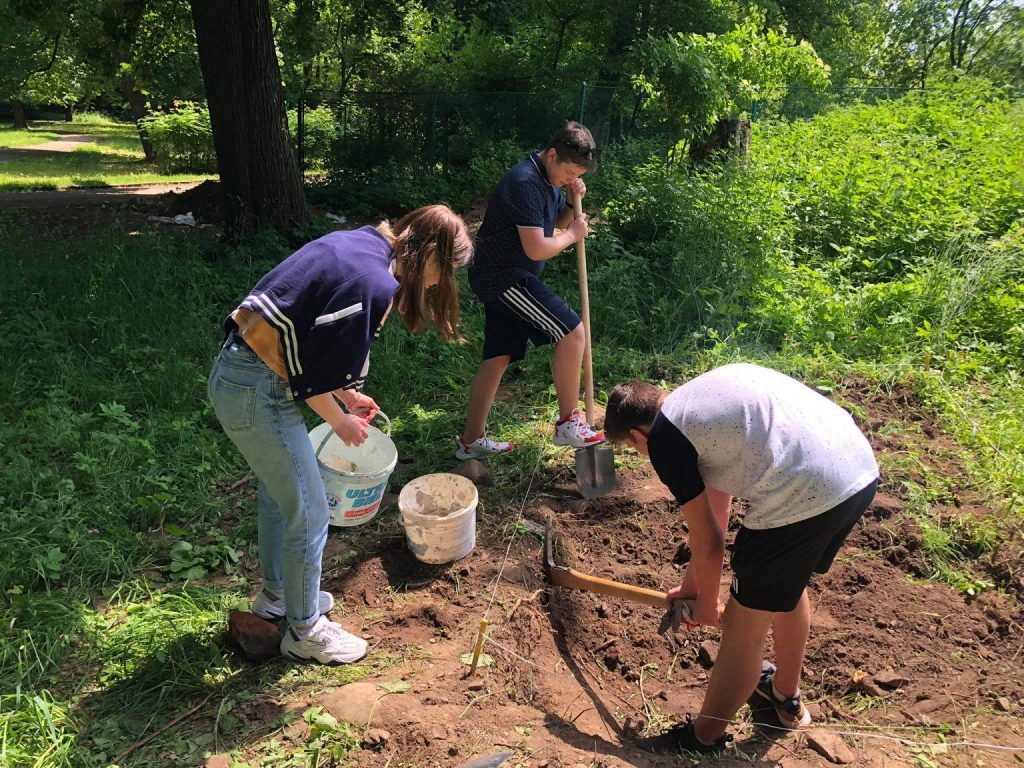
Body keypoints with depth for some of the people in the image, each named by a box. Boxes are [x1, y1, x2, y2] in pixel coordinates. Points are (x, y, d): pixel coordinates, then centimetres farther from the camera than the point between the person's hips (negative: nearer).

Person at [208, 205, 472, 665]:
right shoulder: (376, 283, -22)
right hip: (257, 394, -10)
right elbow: (313, 372, -19)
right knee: (308, 515, 6)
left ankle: (277, 594, 48)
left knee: (278, 492, 27)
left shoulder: (362, 242, 8)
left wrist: (345, 393, 15)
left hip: (233, 372, 10)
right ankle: (305, 630, 27)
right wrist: (340, 420, -2)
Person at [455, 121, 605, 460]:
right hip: (505, 277, -10)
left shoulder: (547, 178, 11)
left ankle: (471, 440, 20)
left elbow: (556, 222, 23)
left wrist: (573, 201, 3)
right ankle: (568, 423, -1)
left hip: (499, 278, 10)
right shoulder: (526, 183, -21)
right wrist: (573, 234, -7)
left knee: (498, 357, 12)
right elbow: (537, 249, -24)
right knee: (572, 331, -11)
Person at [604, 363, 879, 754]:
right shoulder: (703, 393, 23)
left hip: (805, 494, -9)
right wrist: (693, 581, 34)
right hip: (861, 467, 10)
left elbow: (707, 539, 4)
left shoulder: (664, 436, -2)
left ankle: (705, 739, 33)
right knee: (788, 580, 32)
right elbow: (717, 504, 28)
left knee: (743, 625, 11)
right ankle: (786, 693, 55)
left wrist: (707, 603, 23)